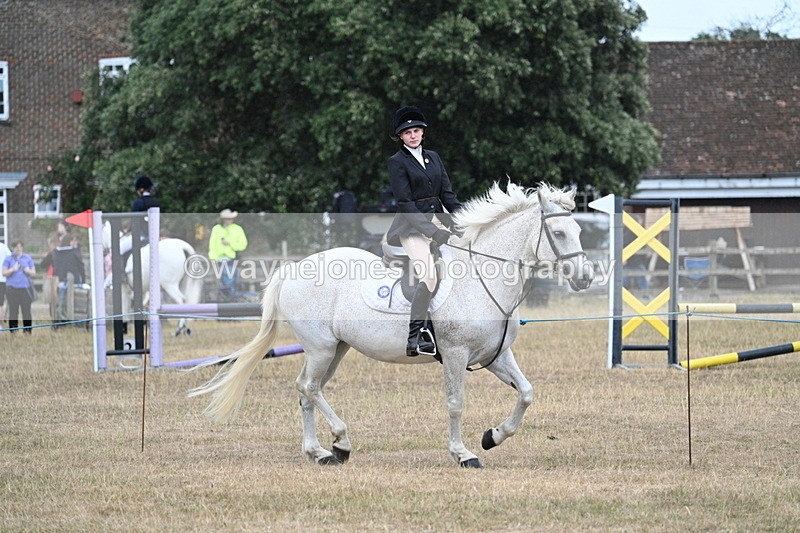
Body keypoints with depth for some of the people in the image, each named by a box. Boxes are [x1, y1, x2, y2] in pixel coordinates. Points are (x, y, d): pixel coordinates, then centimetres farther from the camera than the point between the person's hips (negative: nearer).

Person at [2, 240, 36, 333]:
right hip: (12, 288, -1)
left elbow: (33, 273, 12)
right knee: (13, 312, -5)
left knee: (27, 311, -3)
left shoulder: (28, 258, 12)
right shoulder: (8, 259, 8)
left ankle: (28, 332, 2)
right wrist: (13, 269, -15)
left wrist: (28, 271, -10)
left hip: (25, 288, 1)